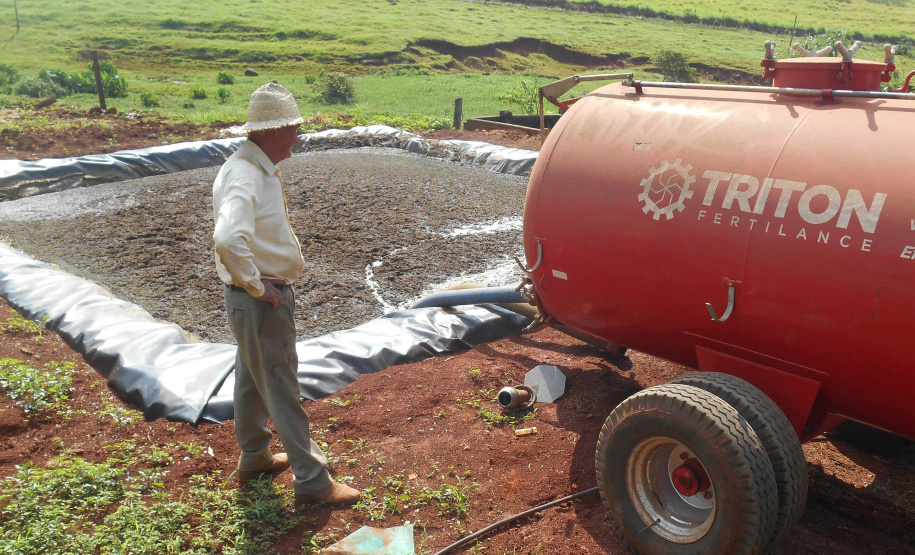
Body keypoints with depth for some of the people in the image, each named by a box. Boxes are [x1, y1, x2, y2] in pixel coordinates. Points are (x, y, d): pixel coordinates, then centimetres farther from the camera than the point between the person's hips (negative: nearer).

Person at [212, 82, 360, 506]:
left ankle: (254, 458, 39)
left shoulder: (260, 168, 9)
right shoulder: (245, 176, -24)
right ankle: (311, 480, 12)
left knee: (253, 379, 21)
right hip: (261, 301, -10)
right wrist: (256, 286, -27)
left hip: (268, 294, 10)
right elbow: (229, 239, -41)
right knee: (281, 389, 0)